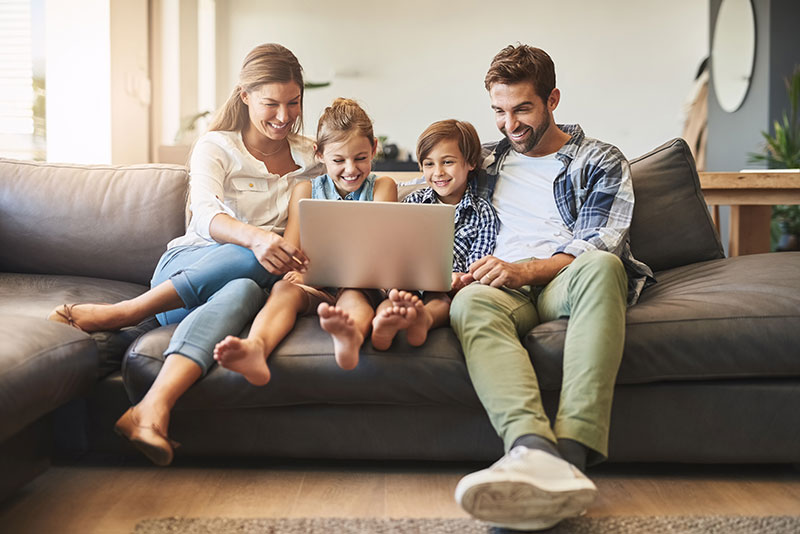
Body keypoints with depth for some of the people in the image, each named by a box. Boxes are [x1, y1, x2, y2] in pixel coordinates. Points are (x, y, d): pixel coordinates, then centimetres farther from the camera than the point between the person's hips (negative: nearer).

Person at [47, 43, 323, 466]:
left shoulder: (310, 157, 13)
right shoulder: (215, 147, 3)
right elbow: (207, 213, -18)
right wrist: (254, 237, -42)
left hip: (245, 280, 2)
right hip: (186, 264, -2)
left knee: (244, 292, -38)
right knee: (262, 259, -36)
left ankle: (149, 412, -53)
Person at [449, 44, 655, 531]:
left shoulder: (601, 162, 15)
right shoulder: (486, 160, 26)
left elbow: (598, 245, 0)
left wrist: (523, 270, -18)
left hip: (565, 283, -1)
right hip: (505, 285, 2)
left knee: (600, 265, -39)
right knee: (471, 303, -36)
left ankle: (571, 449, -56)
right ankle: (536, 454, -61)